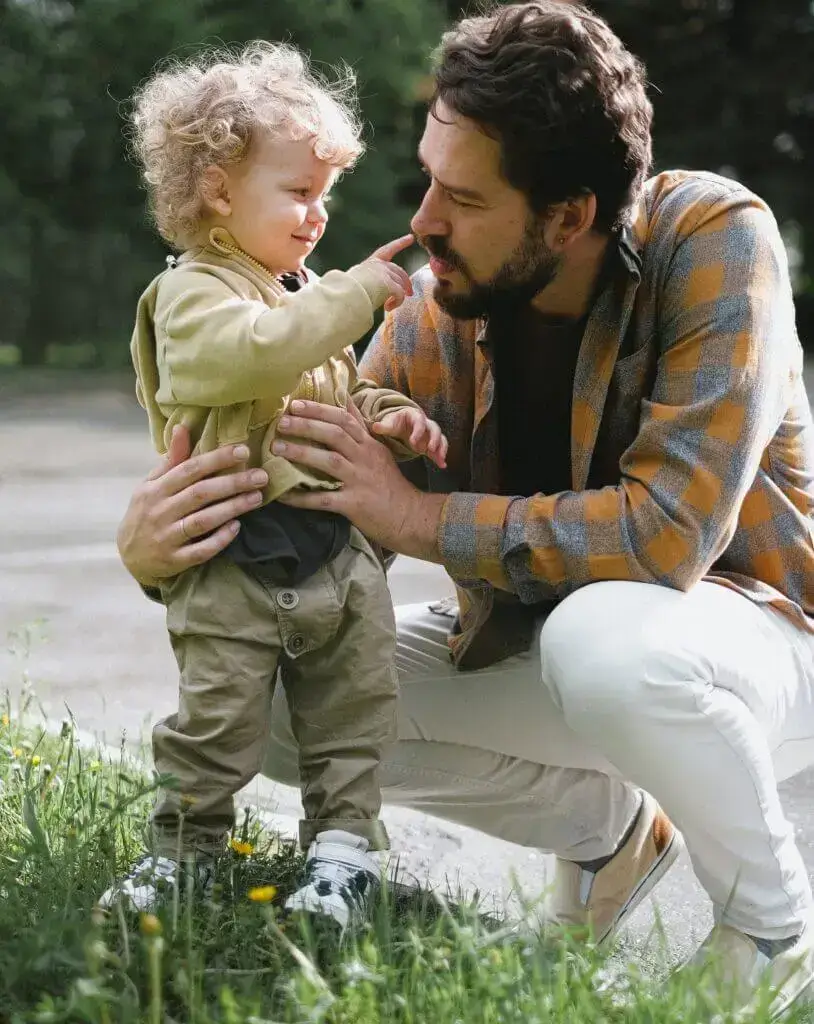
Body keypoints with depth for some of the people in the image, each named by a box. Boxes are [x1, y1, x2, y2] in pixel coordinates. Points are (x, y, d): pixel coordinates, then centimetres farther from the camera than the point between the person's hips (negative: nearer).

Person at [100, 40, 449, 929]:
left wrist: (388, 417, 3)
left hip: (335, 550, 7)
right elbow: (258, 353, -29)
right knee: (216, 723, 1)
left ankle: (343, 845, 20)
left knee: (353, 715, 9)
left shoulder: (306, 294, 17)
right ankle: (183, 849, 18)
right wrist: (359, 292, -24)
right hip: (235, 565, -7)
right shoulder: (192, 295, -10)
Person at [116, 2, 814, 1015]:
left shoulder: (713, 240, -25)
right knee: (278, 689, -7)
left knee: (603, 637, -39)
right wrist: (157, 543, -32)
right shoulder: (434, 318, -12)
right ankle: (610, 829, 12)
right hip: (539, 638, 6)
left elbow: (668, 531, -33)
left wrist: (422, 517, -29)